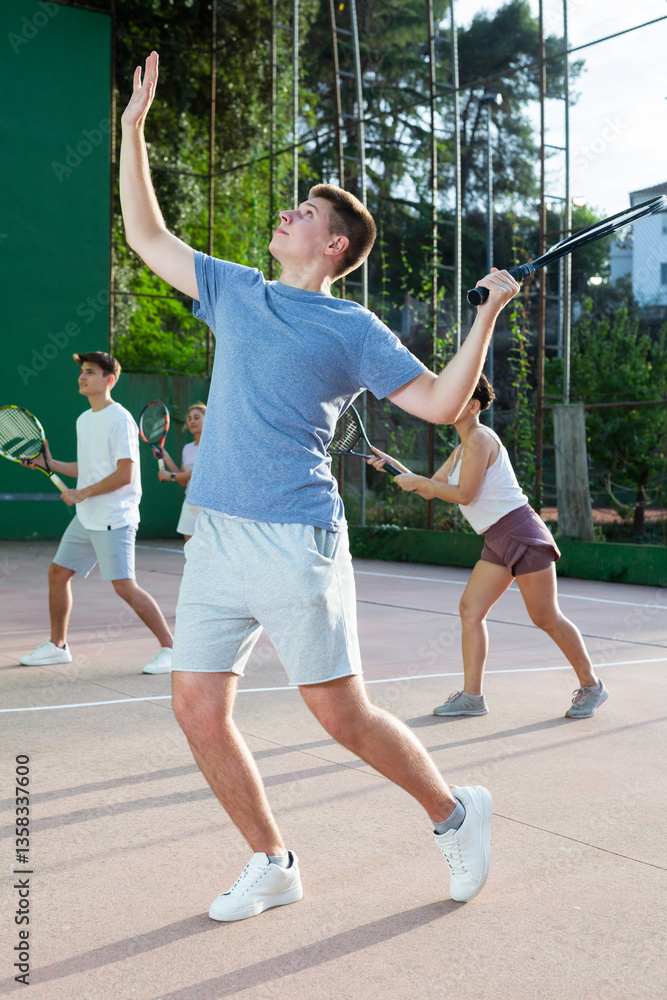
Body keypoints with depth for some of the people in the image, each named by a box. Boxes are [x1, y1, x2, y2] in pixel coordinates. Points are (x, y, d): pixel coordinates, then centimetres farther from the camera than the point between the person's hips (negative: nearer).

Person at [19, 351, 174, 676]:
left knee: (125, 587, -13)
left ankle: (169, 647, -3)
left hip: (114, 519, -9)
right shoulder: (83, 420, 14)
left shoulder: (119, 420, -13)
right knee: (58, 573, 11)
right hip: (86, 518, 9)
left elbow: (124, 474, -19)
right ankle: (57, 645, 26)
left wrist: (81, 494, -14)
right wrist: (50, 464, 17)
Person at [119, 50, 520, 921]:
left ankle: (455, 814, 24)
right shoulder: (235, 293, 18)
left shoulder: (351, 329, 2)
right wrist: (134, 126, 22)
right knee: (199, 711, 4)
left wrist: (488, 316, -10)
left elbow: (439, 402, -2)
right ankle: (271, 866, 22)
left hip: (295, 541, -6)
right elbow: (147, 237, 24)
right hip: (214, 539, 6)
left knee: (342, 715, -1)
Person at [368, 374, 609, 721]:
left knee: (546, 618, -1)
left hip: (521, 534, -9)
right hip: (497, 542, 9)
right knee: (470, 610, 0)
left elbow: (464, 494, -17)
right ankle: (471, 696, 3)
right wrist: (390, 463, 12)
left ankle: (591, 685, 15)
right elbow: (430, 490, 20)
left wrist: (417, 481, -10)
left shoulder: (479, 438, -13)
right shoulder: (462, 448, 16)